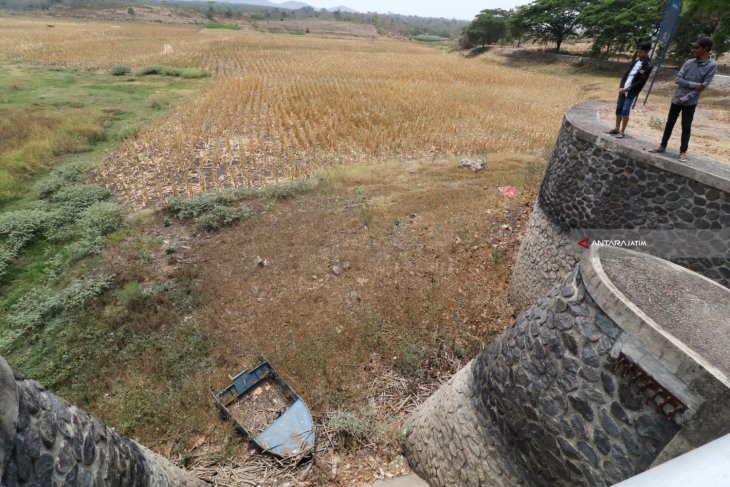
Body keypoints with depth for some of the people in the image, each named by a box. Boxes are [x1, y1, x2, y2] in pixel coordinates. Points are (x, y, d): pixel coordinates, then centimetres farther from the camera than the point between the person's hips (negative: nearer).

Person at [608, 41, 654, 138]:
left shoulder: (648, 66, -9)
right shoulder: (636, 61, 11)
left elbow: (641, 82, -14)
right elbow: (626, 74, 12)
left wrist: (627, 89, -17)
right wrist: (621, 87, -2)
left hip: (631, 93, -6)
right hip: (623, 90, 6)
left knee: (625, 111, -11)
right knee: (618, 110, 7)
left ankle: (622, 132, -5)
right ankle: (617, 129, 17)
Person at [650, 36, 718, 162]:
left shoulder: (712, 65, -7)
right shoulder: (688, 62, 3)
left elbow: (704, 86, -11)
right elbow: (677, 79, -1)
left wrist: (686, 98, -17)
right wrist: (694, 84, -13)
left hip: (690, 102, -3)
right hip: (677, 99, 3)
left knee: (686, 127, -1)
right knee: (669, 124, 9)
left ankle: (683, 151, 8)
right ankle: (662, 146, 20)